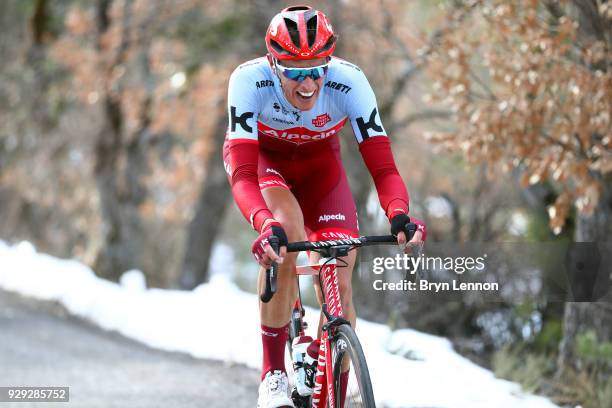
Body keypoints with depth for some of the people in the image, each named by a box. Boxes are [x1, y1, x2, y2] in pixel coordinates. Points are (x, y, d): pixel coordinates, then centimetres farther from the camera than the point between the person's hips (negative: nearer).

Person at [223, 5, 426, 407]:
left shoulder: (349, 82, -32)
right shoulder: (249, 81, -36)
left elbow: (383, 166, -34)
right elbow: (242, 174, -43)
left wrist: (398, 213, -55)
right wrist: (265, 225, -62)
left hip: (320, 163, 2)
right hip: (264, 158, -2)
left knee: (339, 282, -12)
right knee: (287, 231, -33)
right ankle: (273, 373, -22)